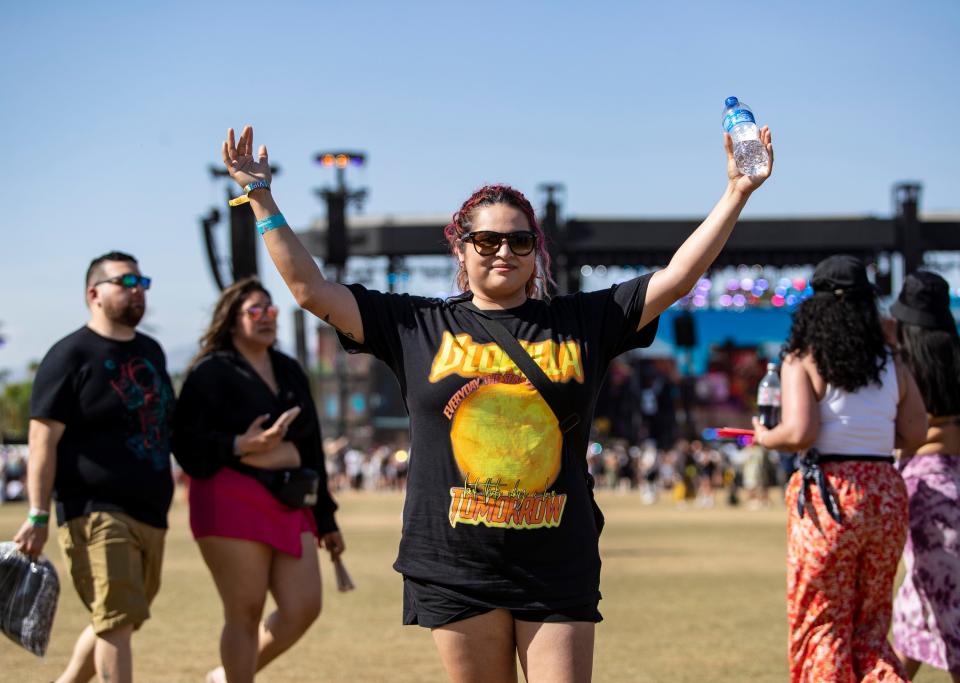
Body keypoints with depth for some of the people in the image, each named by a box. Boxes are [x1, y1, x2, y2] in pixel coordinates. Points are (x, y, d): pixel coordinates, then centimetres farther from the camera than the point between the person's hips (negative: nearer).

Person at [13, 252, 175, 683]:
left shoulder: (151, 352, 18)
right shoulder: (71, 355, -5)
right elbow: (43, 440, -9)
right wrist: (38, 515, -16)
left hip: (149, 513, 8)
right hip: (96, 512, -8)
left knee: (118, 620, 13)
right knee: (116, 620, -13)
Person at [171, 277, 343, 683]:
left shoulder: (289, 372, 19)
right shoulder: (211, 372, -1)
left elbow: (310, 447, 21)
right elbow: (187, 442, -11)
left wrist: (325, 519, 21)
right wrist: (242, 445, -23)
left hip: (289, 505, 7)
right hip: (232, 502, -7)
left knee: (304, 608, 0)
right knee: (246, 612, -6)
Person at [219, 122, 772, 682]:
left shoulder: (583, 322, 7)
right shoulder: (419, 326, 6)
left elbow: (677, 278, 5)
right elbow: (311, 289, 6)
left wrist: (737, 193, 0)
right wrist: (261, 197, 4)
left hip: (559, 570, 0)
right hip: (457, 569, 0)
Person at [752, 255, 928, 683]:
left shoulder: (802, 363, -7)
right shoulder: (893, 369, 6)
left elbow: (798, 433, -17)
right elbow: (914, 434, 9)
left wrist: (765, 439, 3)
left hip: (829, 495, -4)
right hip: (887, 495, 4)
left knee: (821, 626, 7)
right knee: (870, 626, 15)